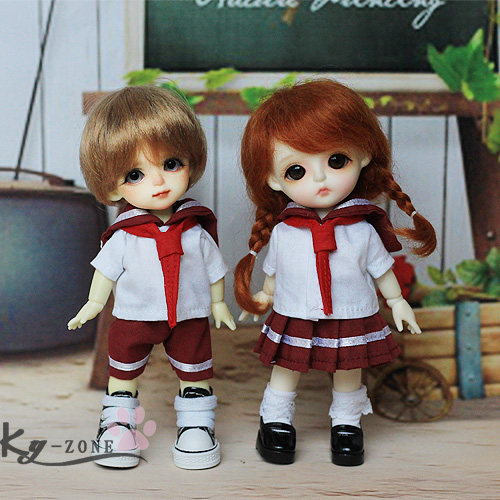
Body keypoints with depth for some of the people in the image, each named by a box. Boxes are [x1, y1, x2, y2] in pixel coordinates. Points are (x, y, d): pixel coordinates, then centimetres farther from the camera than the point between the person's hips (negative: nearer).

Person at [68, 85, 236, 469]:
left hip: (190, 316, 0)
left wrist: (218, 303, 10)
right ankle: (118, 424, 33)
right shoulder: (123, 236, -14)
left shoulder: (196, 231, -12)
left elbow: (214, 268, 2)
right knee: (123, 371, 14)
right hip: (134, 317, 0)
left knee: (195, 373, 12)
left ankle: (196, 424, 31)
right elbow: (106, 269, 1)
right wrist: (93, 305, 5)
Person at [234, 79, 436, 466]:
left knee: (348, 375, 17)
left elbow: (380, 267, 3)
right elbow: (273, 270, 7)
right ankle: (276, 422, 36)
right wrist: (265, 295, 19)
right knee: (285, 371, 14)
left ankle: (347, 425, 38)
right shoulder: (283, 232, -12)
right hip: (293, 321, 0)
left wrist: (396, 300, 10)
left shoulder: (362, 230, -13)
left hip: (352, 321, 0)